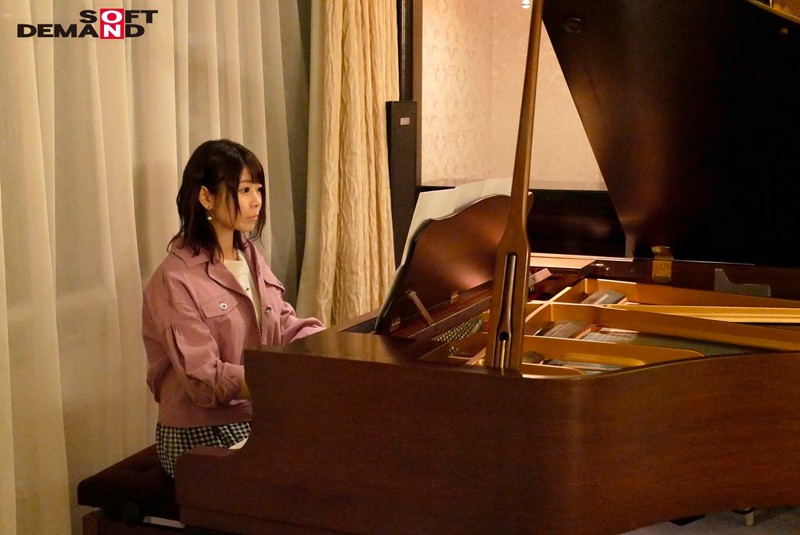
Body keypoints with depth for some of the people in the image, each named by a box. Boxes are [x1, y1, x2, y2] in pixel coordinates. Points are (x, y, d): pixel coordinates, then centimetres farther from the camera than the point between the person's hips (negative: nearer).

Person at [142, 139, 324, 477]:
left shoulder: (250, 258, 9)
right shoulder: (177, 279, -17)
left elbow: (285, 327, 4)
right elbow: (205, 377, -22)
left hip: (256, 419, 7)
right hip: (202, 436, -7)